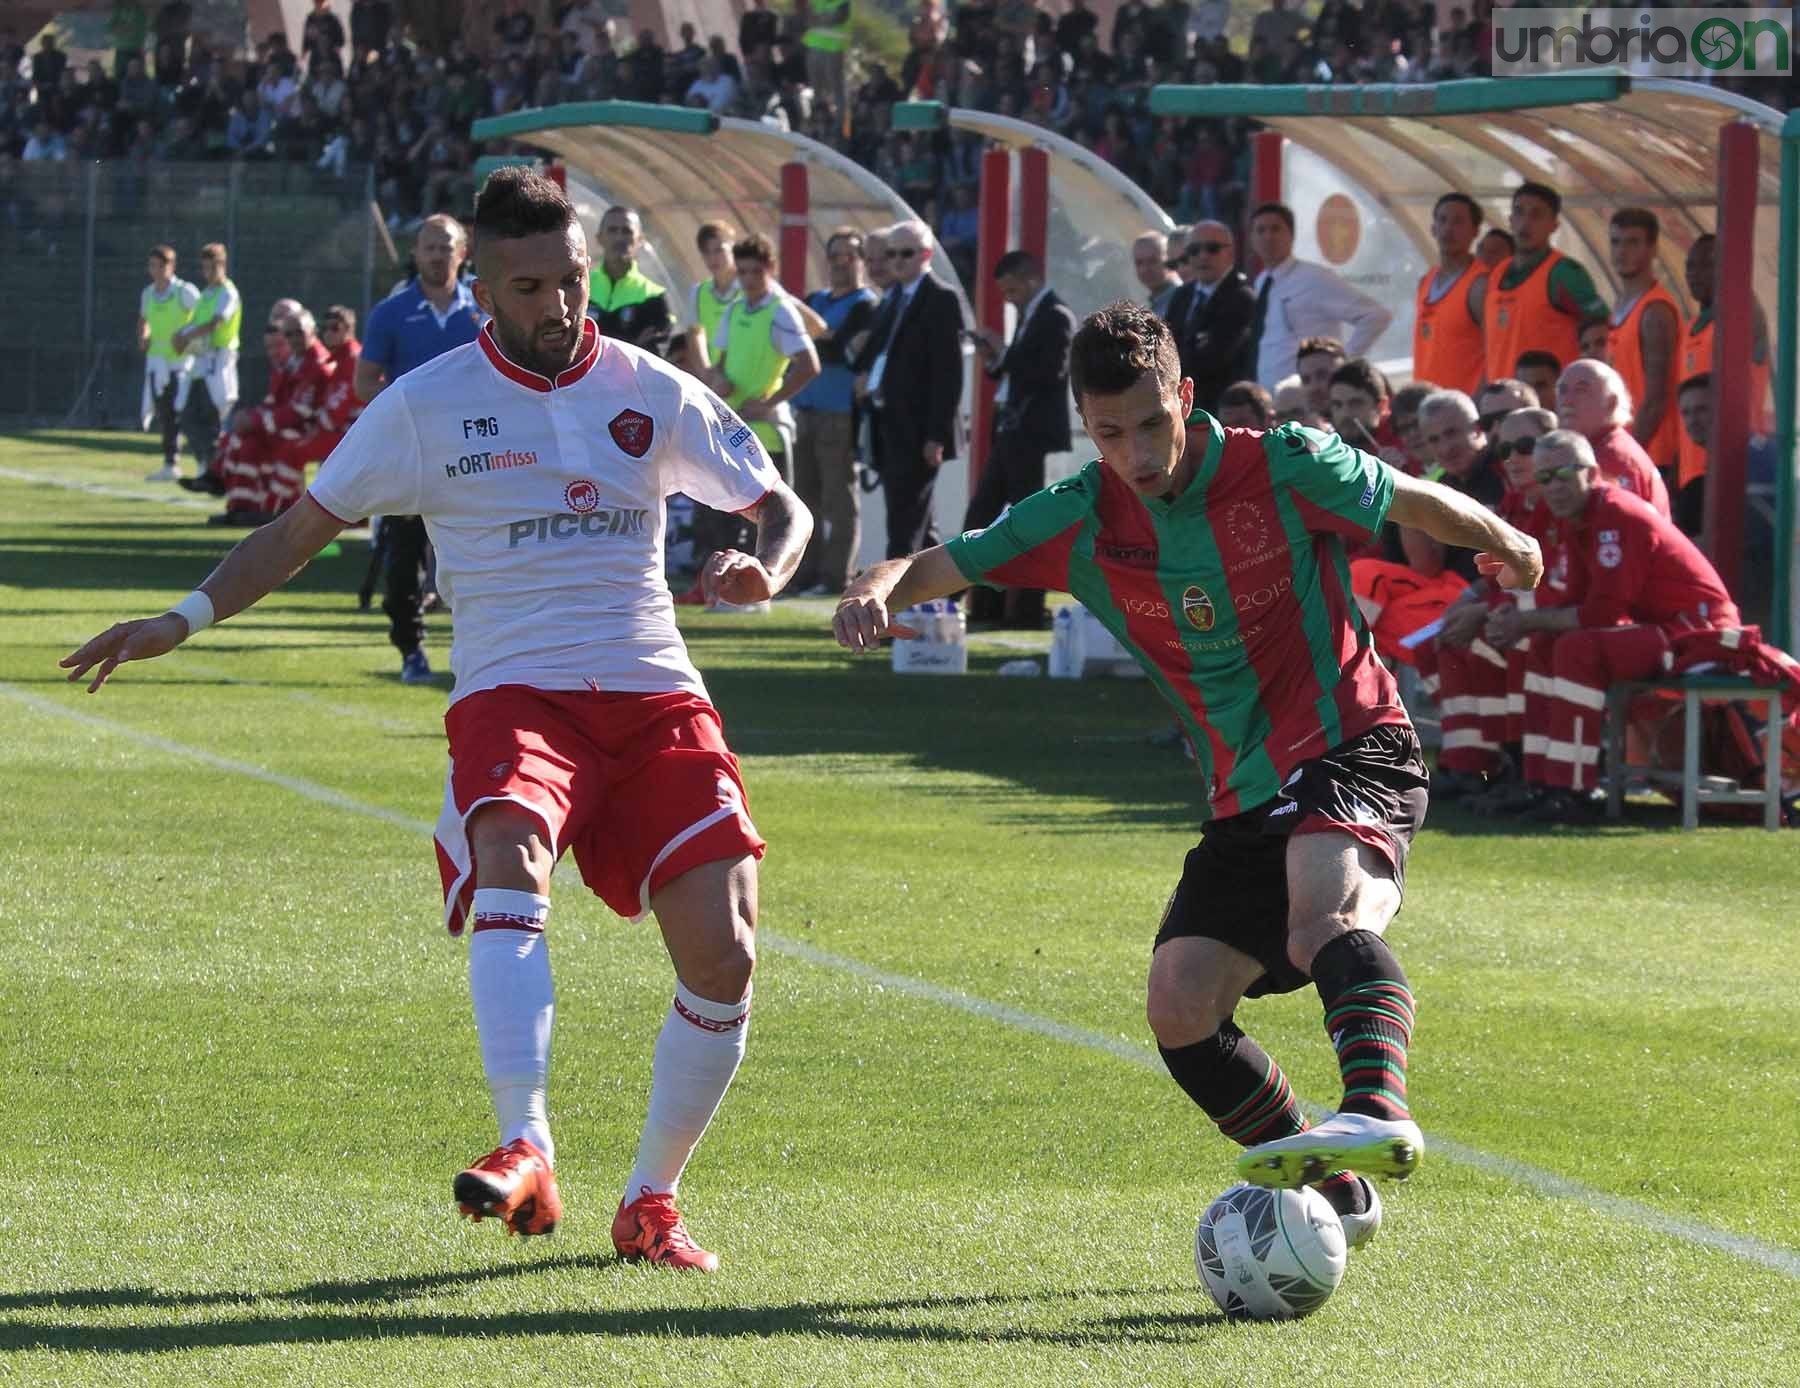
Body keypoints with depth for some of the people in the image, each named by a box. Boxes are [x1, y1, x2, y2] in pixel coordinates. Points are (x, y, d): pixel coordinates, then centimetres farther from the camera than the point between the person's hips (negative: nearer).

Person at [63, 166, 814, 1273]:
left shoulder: (652, 394, 7)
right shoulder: (428, 405, 3)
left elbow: (782, 506, 15)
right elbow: (303, 529, 9)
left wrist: (764, 570, -9)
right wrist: (184, 620, -3)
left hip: (654, 695, 2)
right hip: (511, 694, -2)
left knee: (723, 953, -10)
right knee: (510, 853, -35)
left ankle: (651, 1202, 9)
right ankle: (527, 1151, -43)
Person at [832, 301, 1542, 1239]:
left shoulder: (1283, 469, -9)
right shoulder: (1081, 521, 0)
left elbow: (1414, 501, 8)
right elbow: (932, 569, 0)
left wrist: (1500, 541, -2)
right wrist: (872, 593, -19)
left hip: (1351, 749, -6)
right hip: (1243, 799, 6)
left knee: (1325, 912, -36)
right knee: (1182, 1011, -6)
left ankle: (1378, 1111, -57)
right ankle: (1334, 1193, 8)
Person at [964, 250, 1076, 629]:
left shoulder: (1056, 318, -11)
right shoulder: (1029, 316, 17)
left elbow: (1051, 372, -22)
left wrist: (1004, 354, -17)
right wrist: (994, 360, 4)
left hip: (1034, 437, -10)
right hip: (1011, 432, 10)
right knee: (980, 517, 10)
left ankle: (1027, 610, -1)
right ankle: (986, 605, 15)